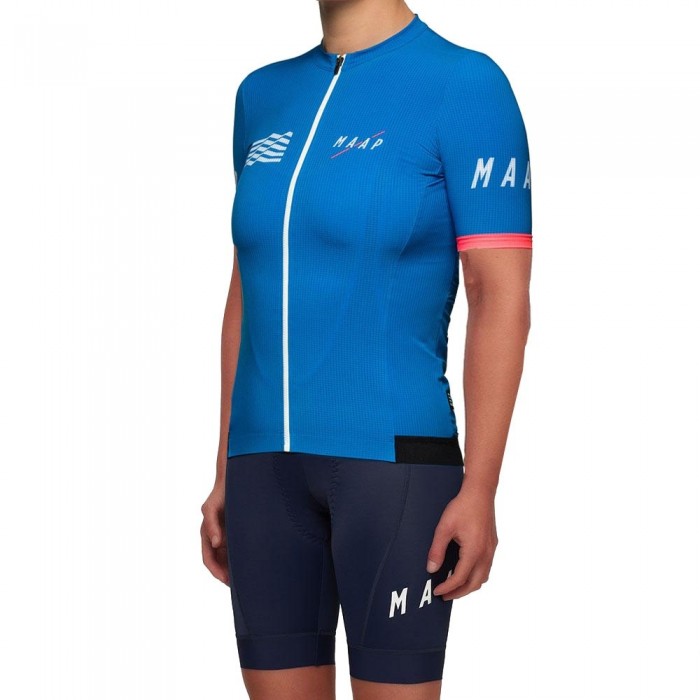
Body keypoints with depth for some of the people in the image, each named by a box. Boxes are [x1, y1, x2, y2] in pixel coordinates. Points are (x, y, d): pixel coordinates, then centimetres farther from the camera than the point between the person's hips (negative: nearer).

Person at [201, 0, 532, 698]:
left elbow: (501, 296, -9)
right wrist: (227, 474, 15)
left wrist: (480, 489, -14)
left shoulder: (465, 84, -6)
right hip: (268, 464, 6)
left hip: (393, 457, -5)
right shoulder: (264, 96, 12)